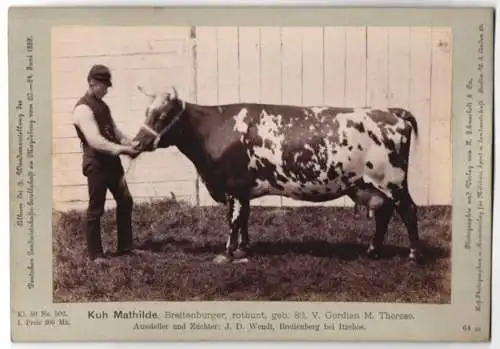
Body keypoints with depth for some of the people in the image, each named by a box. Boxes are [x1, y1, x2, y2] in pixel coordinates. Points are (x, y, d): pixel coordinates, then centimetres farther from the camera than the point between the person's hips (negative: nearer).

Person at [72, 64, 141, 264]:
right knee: (96, 209, 0)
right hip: (96, 163, -9)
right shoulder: (83, 108, -16)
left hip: (112, 161, 9)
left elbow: (113, 130, 17)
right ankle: (95, 254, 13)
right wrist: (122, 149, -31)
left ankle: (125, 247, 25)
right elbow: (95, 140, -27)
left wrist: (130, 144, -2)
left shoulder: (102, 105, 13)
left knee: (125, 201, 13)